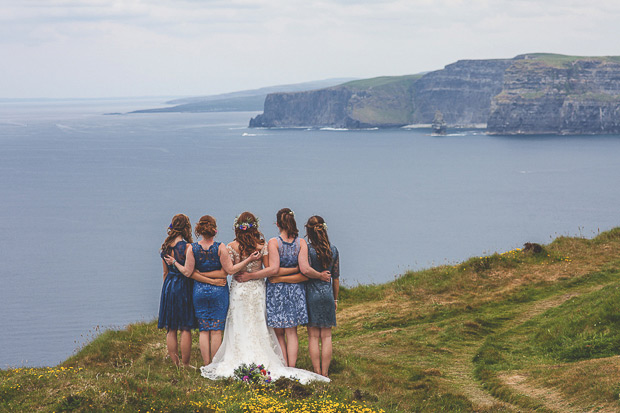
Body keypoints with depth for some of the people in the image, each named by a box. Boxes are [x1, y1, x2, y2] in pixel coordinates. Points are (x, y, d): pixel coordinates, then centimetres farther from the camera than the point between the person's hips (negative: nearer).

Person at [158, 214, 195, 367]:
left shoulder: (166, 246, 5)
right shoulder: (187, 247, -13)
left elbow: (165, 272, 12)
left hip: (168, 286, 6)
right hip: (184, 286, -6)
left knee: (171, 329, 9)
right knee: (186, 328, 1)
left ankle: (174, 364, 12)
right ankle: (185, 364, 3)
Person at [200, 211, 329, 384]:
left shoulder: (232, 247, -7)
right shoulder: (262, 245, -6)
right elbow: (272, 269, -9)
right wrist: (251, 275, -6)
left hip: (238, 290, 0)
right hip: (257, 291, 0)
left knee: (239, 329, 6)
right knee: (259, 328, 8)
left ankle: (239, 363, 5)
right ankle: (261, 362, 6)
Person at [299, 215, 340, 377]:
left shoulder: (306, 248, -10)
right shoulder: (333, 250, 2)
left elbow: (304, 269, -27)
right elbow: (336, 277, 9)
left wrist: (316, 274, -8)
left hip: (311, 294, -3)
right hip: (327, 294, 3)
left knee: (313, 336, 4)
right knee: (326, 336, 8)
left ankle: (317, 373, 5)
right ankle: (325, 374, 10)